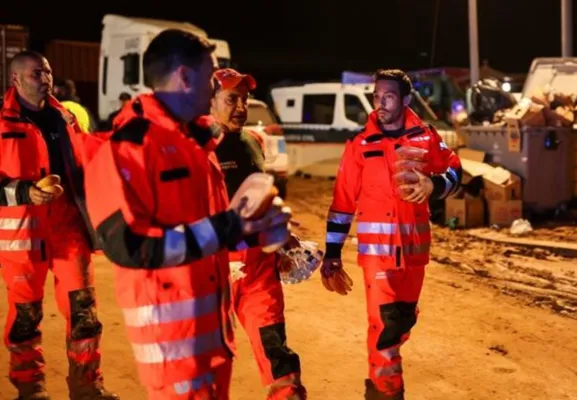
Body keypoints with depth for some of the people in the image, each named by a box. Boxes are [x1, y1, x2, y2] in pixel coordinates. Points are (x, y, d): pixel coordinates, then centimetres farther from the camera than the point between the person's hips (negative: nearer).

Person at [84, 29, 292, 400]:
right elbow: (128, 246, -25)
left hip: (211, 315, 9)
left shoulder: (192, 140, 13)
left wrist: (260, 229, 4)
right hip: (170, 318, -9)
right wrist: (225, 229, -24)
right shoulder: (127, 145, -17)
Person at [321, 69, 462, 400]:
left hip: (415, 241, 4)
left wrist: (434, 184, -14)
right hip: (377, 244, -3)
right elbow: (343, 200, -3)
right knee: (385, 319, -9)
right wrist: (333, 253, -4)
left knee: (406, 316, 16)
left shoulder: (425, 136, 1)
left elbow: (454, 172, 11)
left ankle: (383, 368, 40)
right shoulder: (361, 144, -4)